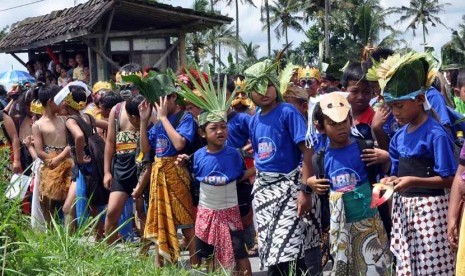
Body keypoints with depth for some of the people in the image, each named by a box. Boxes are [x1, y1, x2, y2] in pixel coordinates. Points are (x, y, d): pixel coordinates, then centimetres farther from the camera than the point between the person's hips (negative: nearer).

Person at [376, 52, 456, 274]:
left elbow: (449, 180, -15)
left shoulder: (436, 134, -13)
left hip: (428, 209, -7)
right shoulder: (398, 137, 9)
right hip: (403, 208, 7)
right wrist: (392, 180, -1)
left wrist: (414, 181, -23)